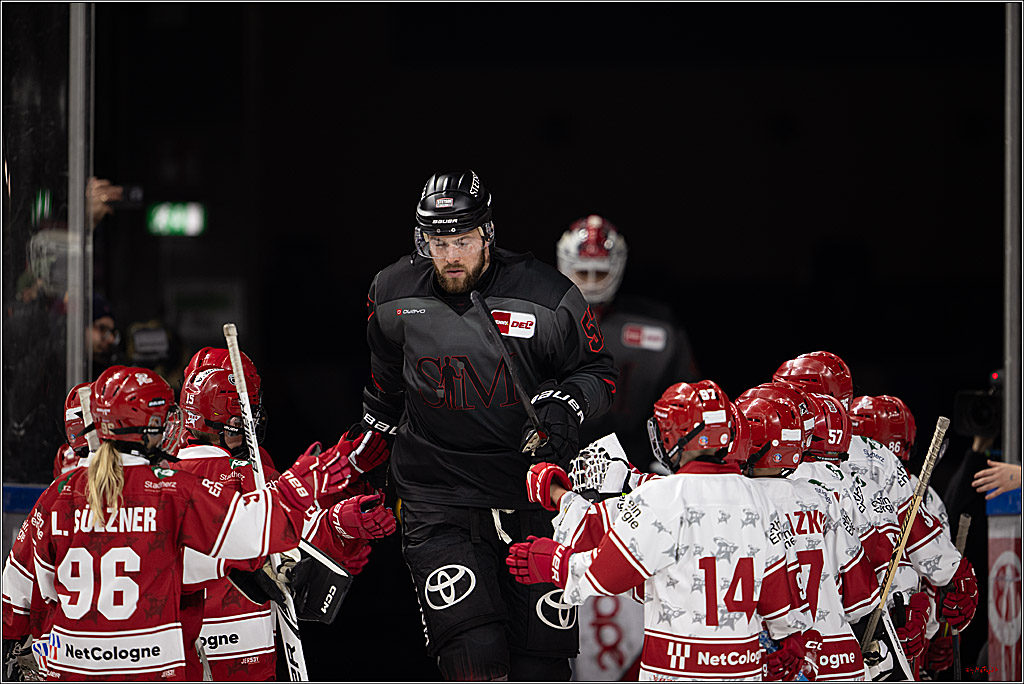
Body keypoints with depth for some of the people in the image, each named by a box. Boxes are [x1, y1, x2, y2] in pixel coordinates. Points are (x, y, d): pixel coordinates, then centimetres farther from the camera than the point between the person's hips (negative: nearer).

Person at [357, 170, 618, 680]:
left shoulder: (546, 298, -8)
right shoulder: (393, 296, 1)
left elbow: (599, 371, 5)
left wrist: (565, 405, -14)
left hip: (532, 494, 0)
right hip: (436, 499, 0)